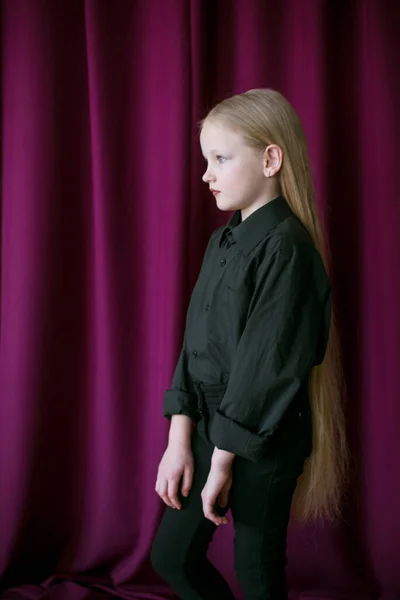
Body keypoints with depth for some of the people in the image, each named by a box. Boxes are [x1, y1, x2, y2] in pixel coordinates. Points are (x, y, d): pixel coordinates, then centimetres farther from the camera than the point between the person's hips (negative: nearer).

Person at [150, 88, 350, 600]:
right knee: (172, 557, 15)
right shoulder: (222, 242, 8)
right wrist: (180, 441, 0)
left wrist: (223, 462, -15)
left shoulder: (286, 247, -18)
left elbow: (267, 365, -20)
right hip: (210, 427, 8)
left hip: (264, 441, -8)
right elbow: (194, 343, 6)